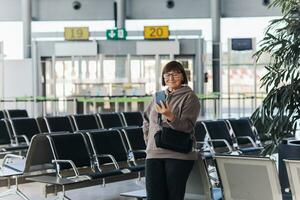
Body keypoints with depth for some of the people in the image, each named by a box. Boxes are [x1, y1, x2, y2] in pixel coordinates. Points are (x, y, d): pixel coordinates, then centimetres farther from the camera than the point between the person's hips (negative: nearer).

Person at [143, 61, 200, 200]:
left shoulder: (190, 97, -2)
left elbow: (187, 127, -13)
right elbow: (146, 120, 29)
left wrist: (170, 116, -30)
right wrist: (149, 141, 17)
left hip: (178, 155, -5)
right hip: (154, 154, 5)